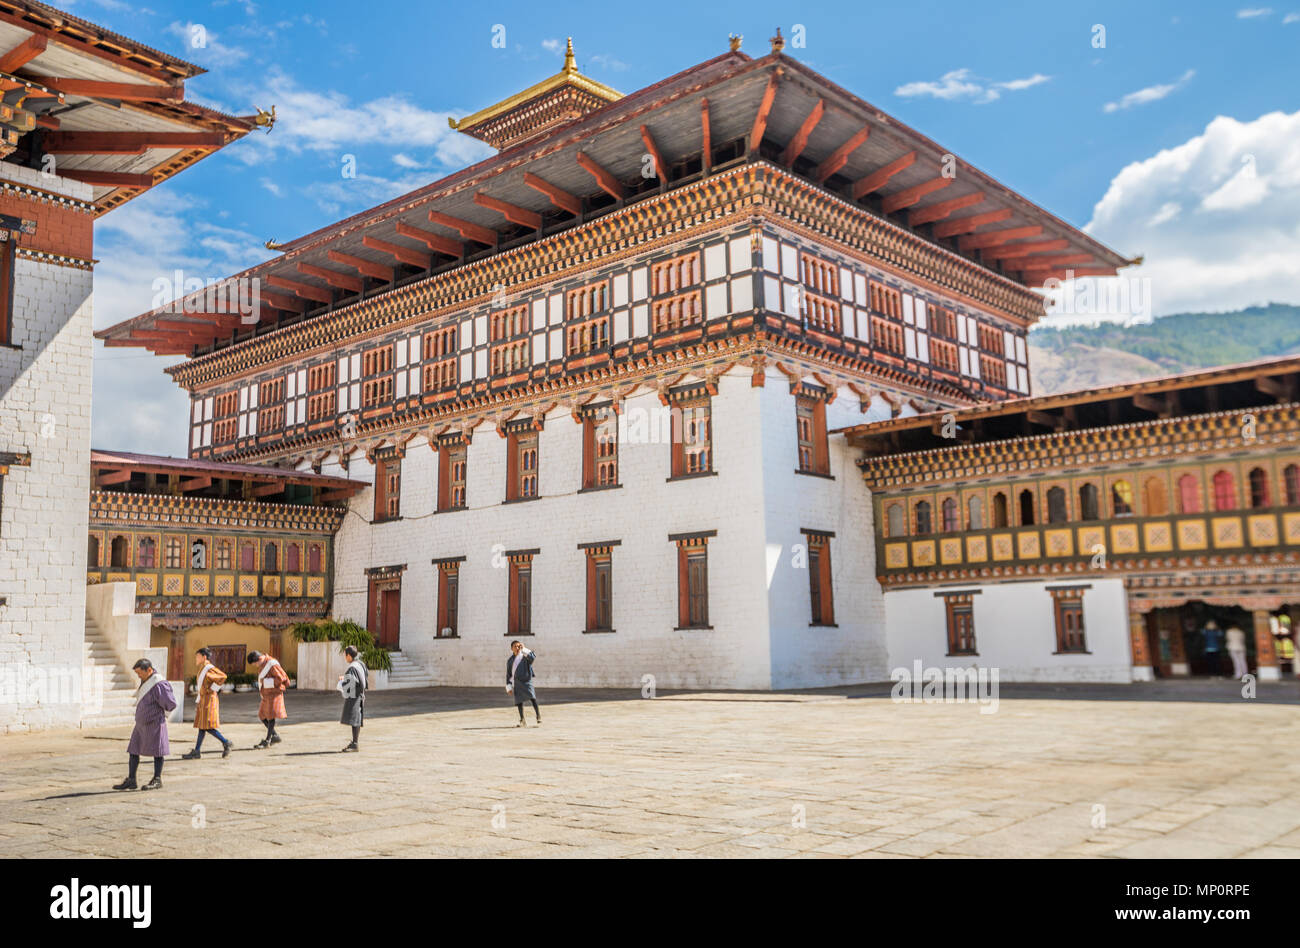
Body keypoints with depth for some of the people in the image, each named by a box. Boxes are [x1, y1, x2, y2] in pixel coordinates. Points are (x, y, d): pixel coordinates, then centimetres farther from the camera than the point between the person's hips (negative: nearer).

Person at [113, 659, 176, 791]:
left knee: (156, 752, 1)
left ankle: (157, 781, 10)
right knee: (133, 751, 7)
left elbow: (170, 704, -20)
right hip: (141, 723, 9)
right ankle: (131, 780, 13)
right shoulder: (146, 682, 10)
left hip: (155, 724, -9)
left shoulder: (159, 684, -19)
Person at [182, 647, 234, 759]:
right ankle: (196, 752, 9)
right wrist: (198, 703, 21)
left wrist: (213, 689, -19)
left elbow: (223, 676, -26)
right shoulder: (202, 669, 16)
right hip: (203, 700, 10)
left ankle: (226, 743, -2)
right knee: (201, 727, 8)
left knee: (208, 727, -10)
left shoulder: (209, 668, -13)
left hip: (209, 700, -10)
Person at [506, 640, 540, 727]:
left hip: (526, 680, -3)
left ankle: (538, 716, -16)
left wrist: (524, 649, -20)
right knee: (519, 701, 3)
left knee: (532, 698, -20)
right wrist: (509, 687, 11)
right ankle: (522, 721, 10)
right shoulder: (510, 660, 14)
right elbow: (508, 674, 16)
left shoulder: (525, 656, 5)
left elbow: (533, 656, -18)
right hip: (516, 683, 3)